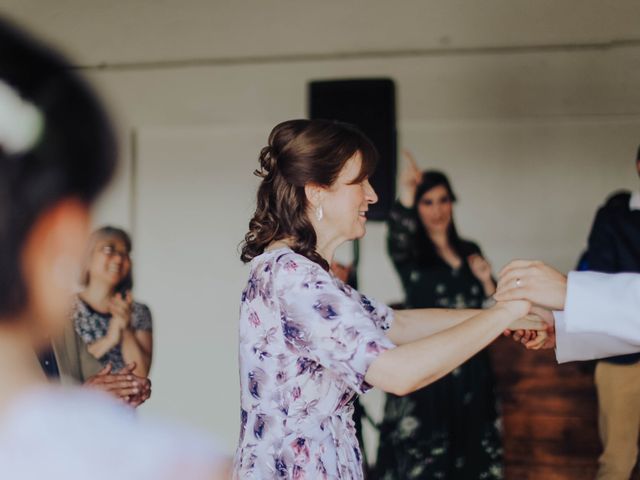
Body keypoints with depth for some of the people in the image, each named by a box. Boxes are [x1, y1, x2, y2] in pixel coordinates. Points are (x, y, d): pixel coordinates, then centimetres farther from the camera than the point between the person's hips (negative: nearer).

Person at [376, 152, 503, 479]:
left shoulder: (469, 251, 11)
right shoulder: (410, 253, -4)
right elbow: (398, 237, -30)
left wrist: (486, 280, -6)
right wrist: (406, 195, -48)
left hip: (470, 369, 5)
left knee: (471, 453, 11)